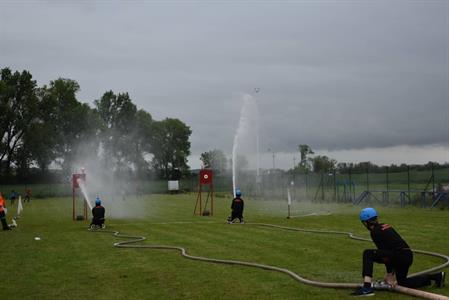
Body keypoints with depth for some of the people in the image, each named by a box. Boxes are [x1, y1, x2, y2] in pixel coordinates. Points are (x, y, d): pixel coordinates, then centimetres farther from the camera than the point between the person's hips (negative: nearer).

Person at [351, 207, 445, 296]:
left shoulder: (375, 232, -8)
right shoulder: (385, 226, 19)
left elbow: (384, 251, -9)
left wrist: (390, 273, -3)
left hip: (399, 255, -9)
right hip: (408, 256, 9)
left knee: (368, 253, -13)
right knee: (402, 282, 31)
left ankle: (367, 288, -24)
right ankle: (437, 276, 33)